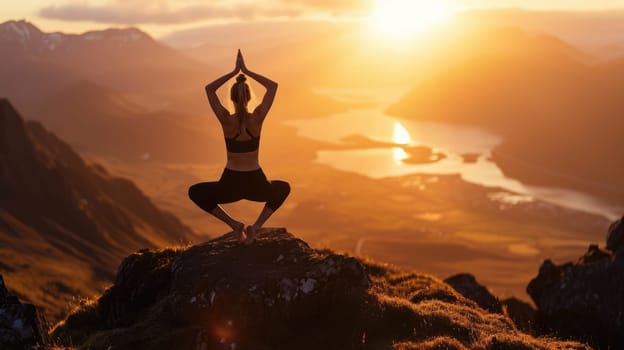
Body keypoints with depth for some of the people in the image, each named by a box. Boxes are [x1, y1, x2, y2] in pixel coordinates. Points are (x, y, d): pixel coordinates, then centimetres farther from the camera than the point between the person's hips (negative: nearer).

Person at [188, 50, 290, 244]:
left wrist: (234, 72, 2)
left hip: (230, 185, -1)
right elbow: (273, 86, 2)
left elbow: (209, 89, 2)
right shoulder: (257, 118, -11)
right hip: (255, 185, 1)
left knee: (195, 192, 27)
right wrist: (247, 71, 1)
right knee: (283, 188, 34)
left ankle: (234, 224, 9)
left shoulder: (226, 120, -12)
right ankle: (257, 225, 10)